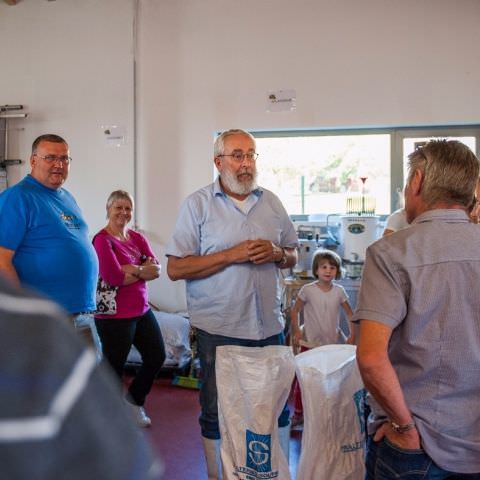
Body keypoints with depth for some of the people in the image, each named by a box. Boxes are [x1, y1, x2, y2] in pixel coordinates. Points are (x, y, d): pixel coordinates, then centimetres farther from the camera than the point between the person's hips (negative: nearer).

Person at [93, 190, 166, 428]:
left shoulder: (137, 237, 8)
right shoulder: (102, 239, -13)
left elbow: (156, 269, -2)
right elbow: (113, 277, -23)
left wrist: (130, 269, -17)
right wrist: (142, 270, -9)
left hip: (142, 310, 8)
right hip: (115, 316, -8)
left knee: (157, 357, 14)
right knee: (115, 366, 6)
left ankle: (135, 399, 38)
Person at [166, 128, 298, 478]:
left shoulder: (271, 202, 8)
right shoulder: (198, 204, -4)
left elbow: (293, 256, 15)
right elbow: (176, 268, -10)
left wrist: (277, 254, -8)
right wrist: (231, 255, -17)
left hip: (270, 326, 4)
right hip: (219, 329, -3)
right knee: (217, 414, 11)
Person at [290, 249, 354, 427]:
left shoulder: (339, 291, -2)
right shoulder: (308, 290, -9)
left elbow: (349, 313, 7)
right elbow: (295, 310, 0)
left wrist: (352, 335, 0)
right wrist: (296, 331, -10)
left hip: (333, 343, 2)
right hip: (309, 342, -2)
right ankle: (298, 414, 18)